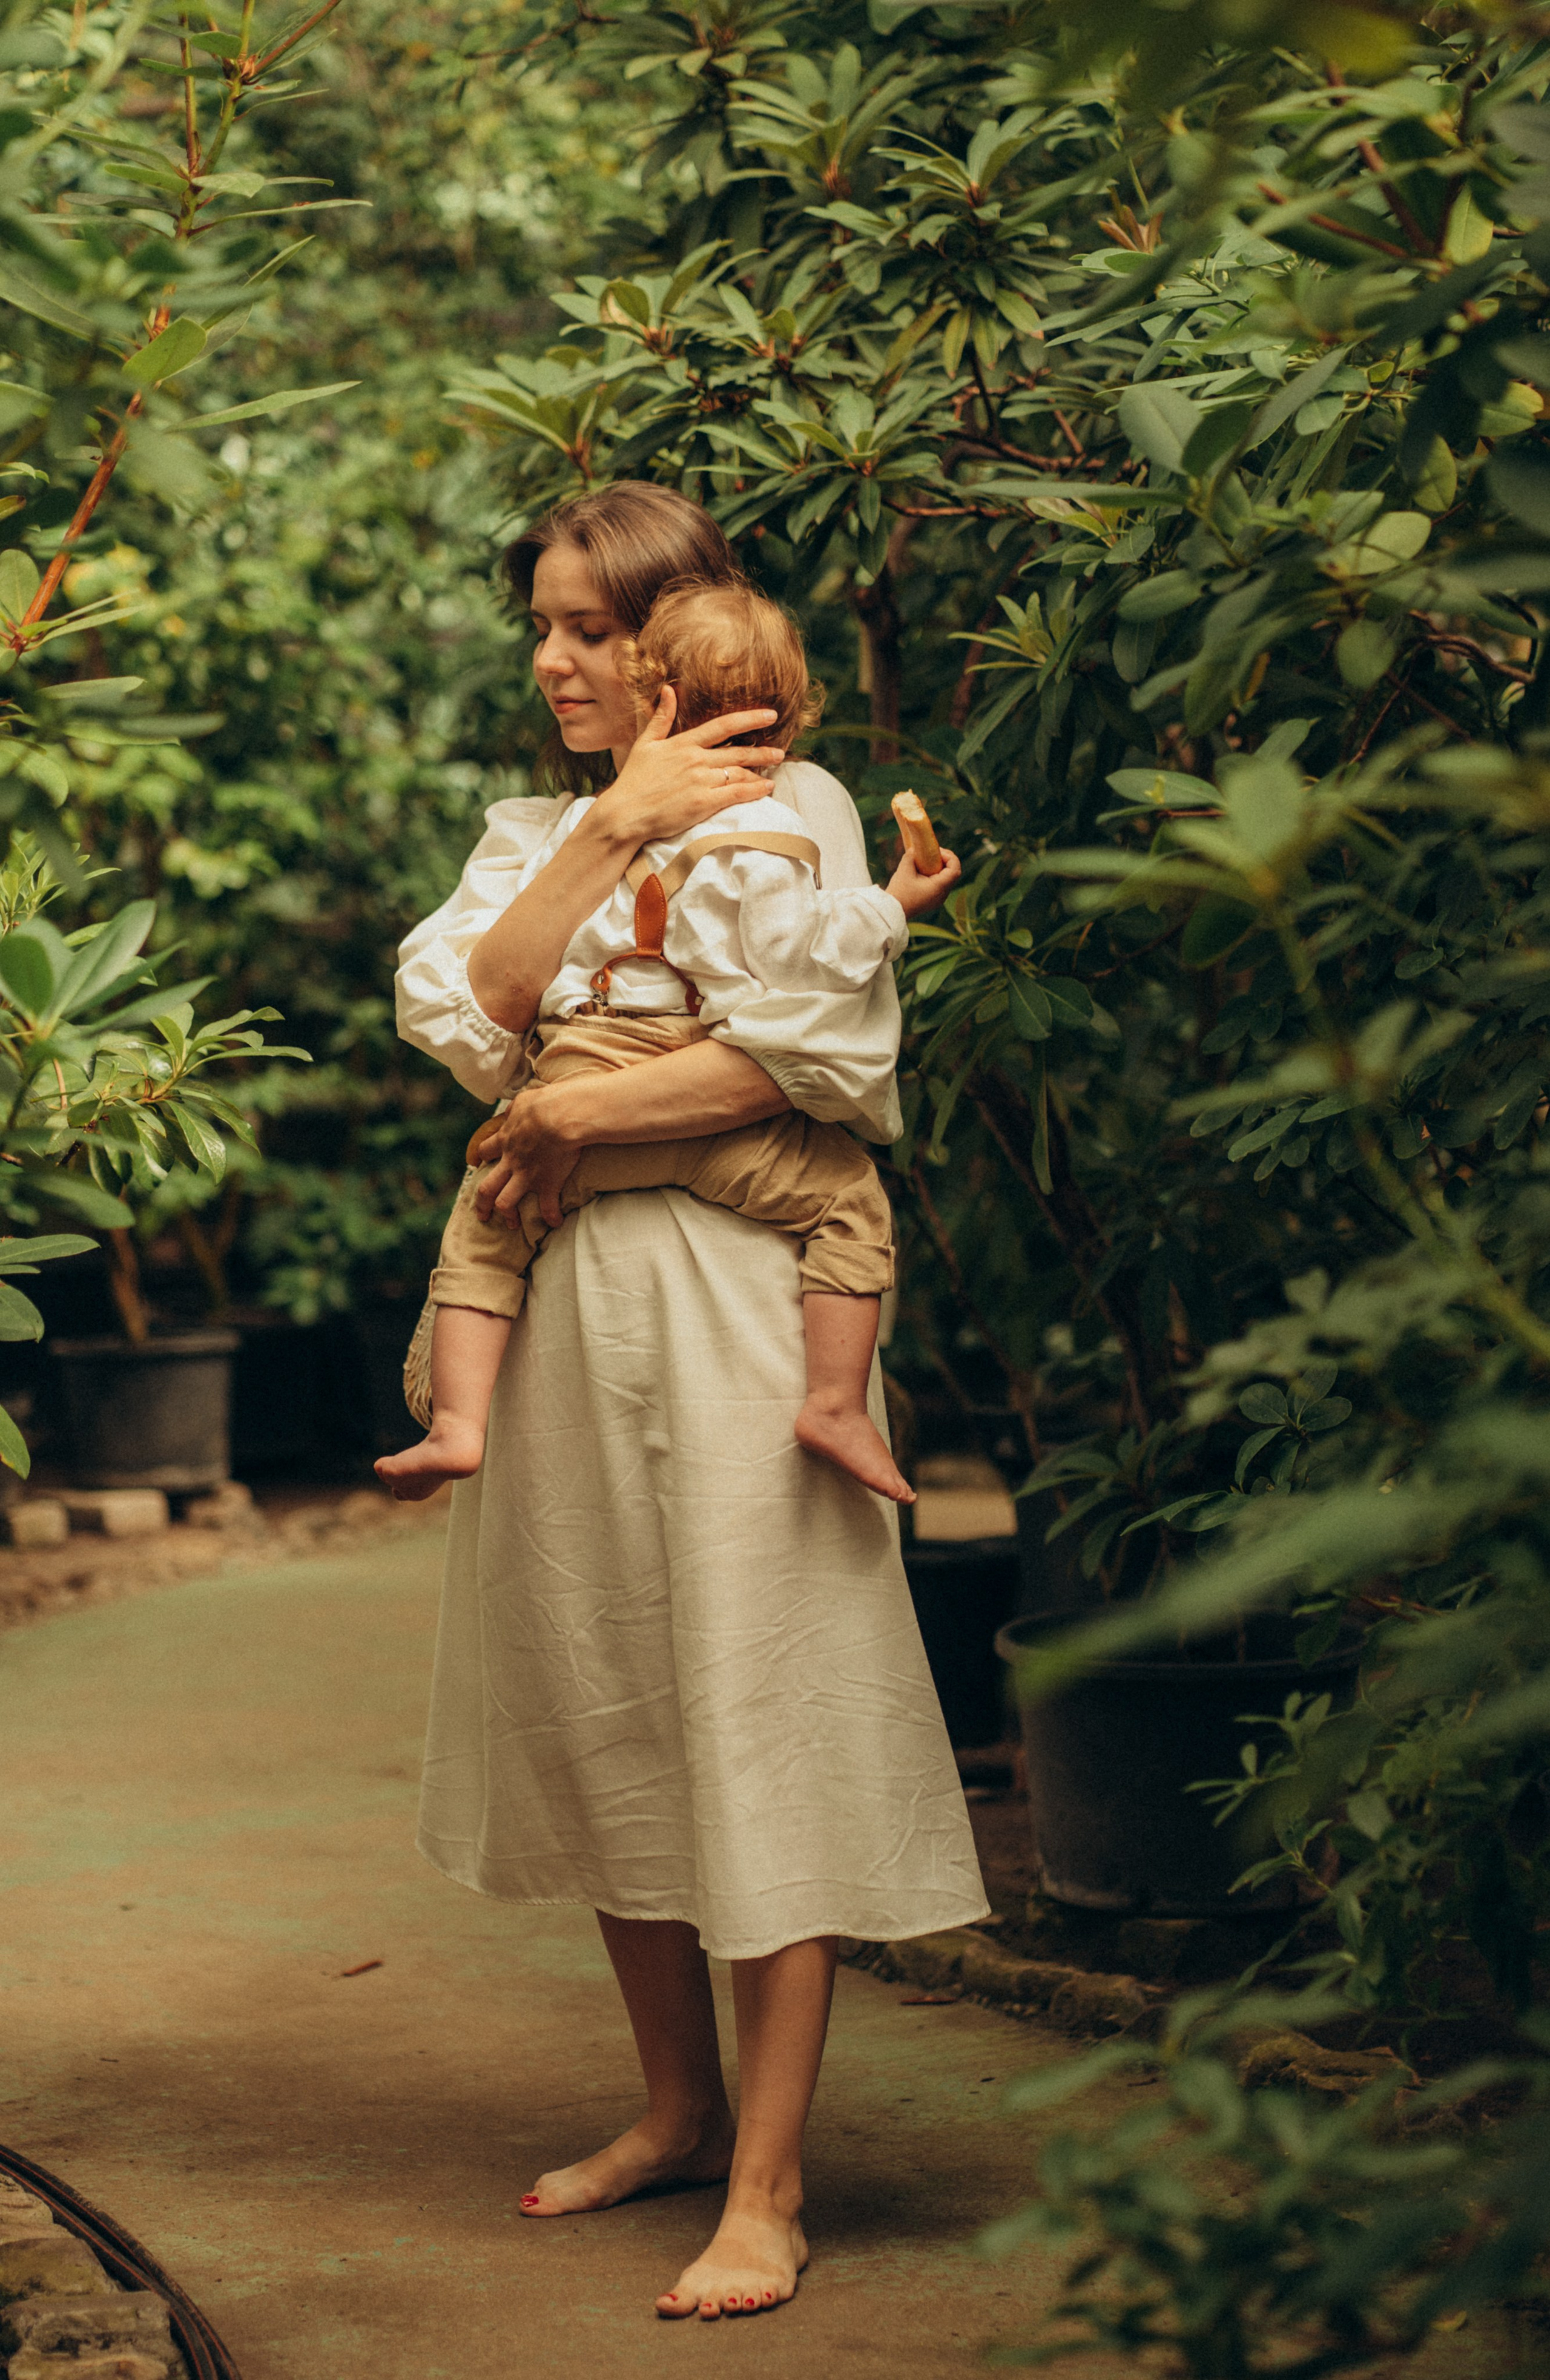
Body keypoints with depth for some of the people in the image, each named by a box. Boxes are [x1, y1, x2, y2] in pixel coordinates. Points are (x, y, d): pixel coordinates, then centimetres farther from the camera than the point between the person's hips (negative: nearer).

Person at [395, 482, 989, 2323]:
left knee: (756, 1715, -6)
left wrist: (573, 1113, -10)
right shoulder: (536, 830, 17)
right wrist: (617, 825, -8)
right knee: (597, 1712, 10)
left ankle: (767, 2189, -2)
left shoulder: (788, 807, -1)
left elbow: (824, 1047, -16)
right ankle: (679, 2107, 26)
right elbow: (457, 1009, -1)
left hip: (727, 1295, -6)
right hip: (560, 1294, 6)